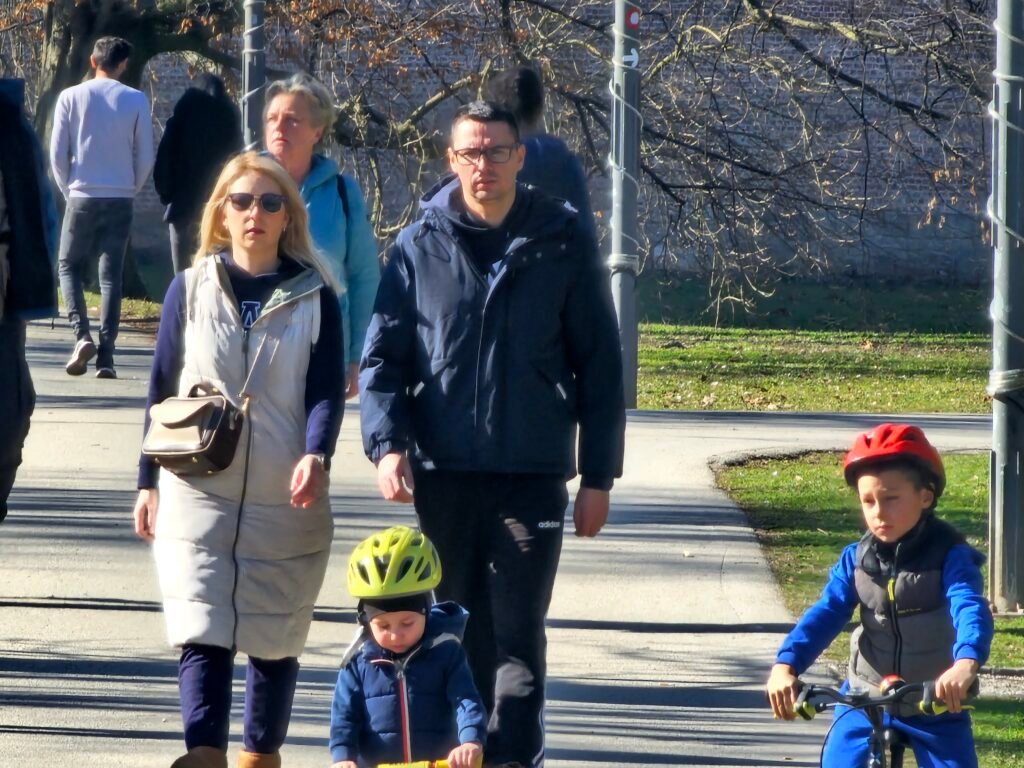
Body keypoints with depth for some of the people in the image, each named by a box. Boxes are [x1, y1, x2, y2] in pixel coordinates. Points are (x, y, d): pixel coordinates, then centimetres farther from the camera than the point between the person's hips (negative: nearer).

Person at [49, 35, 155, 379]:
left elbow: (57, 154, -2)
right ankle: (106, 356, -1)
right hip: (120, 200, 1)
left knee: (69, 267, 13)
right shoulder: (136, 101, -2)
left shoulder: (71, 97, -3)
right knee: (111, 276, 5)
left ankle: (82, 335, -8)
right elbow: (145, 157, 1)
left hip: (82, 197, -1)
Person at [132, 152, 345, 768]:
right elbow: (163, 389, 9)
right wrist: (149, 482, 7)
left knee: (276, 638, 9)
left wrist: (315, 457, -20)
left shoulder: (315, 297, 3)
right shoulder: (191, 290, 5)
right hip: (197, 494, -1)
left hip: (285, 501, 1)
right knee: (203, 635, -12)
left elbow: (328, 391, -2)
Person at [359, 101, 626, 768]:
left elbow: (600, 364, 4)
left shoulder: (563, 243, 2)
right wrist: (387, 443, -10)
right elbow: (383, 354, 6)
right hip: (443, 471, 2)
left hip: (532, 473, -2)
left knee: (518, 637, -8)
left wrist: (598, 476, 2)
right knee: (458, 632, 11)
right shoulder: (421, 245, 5)